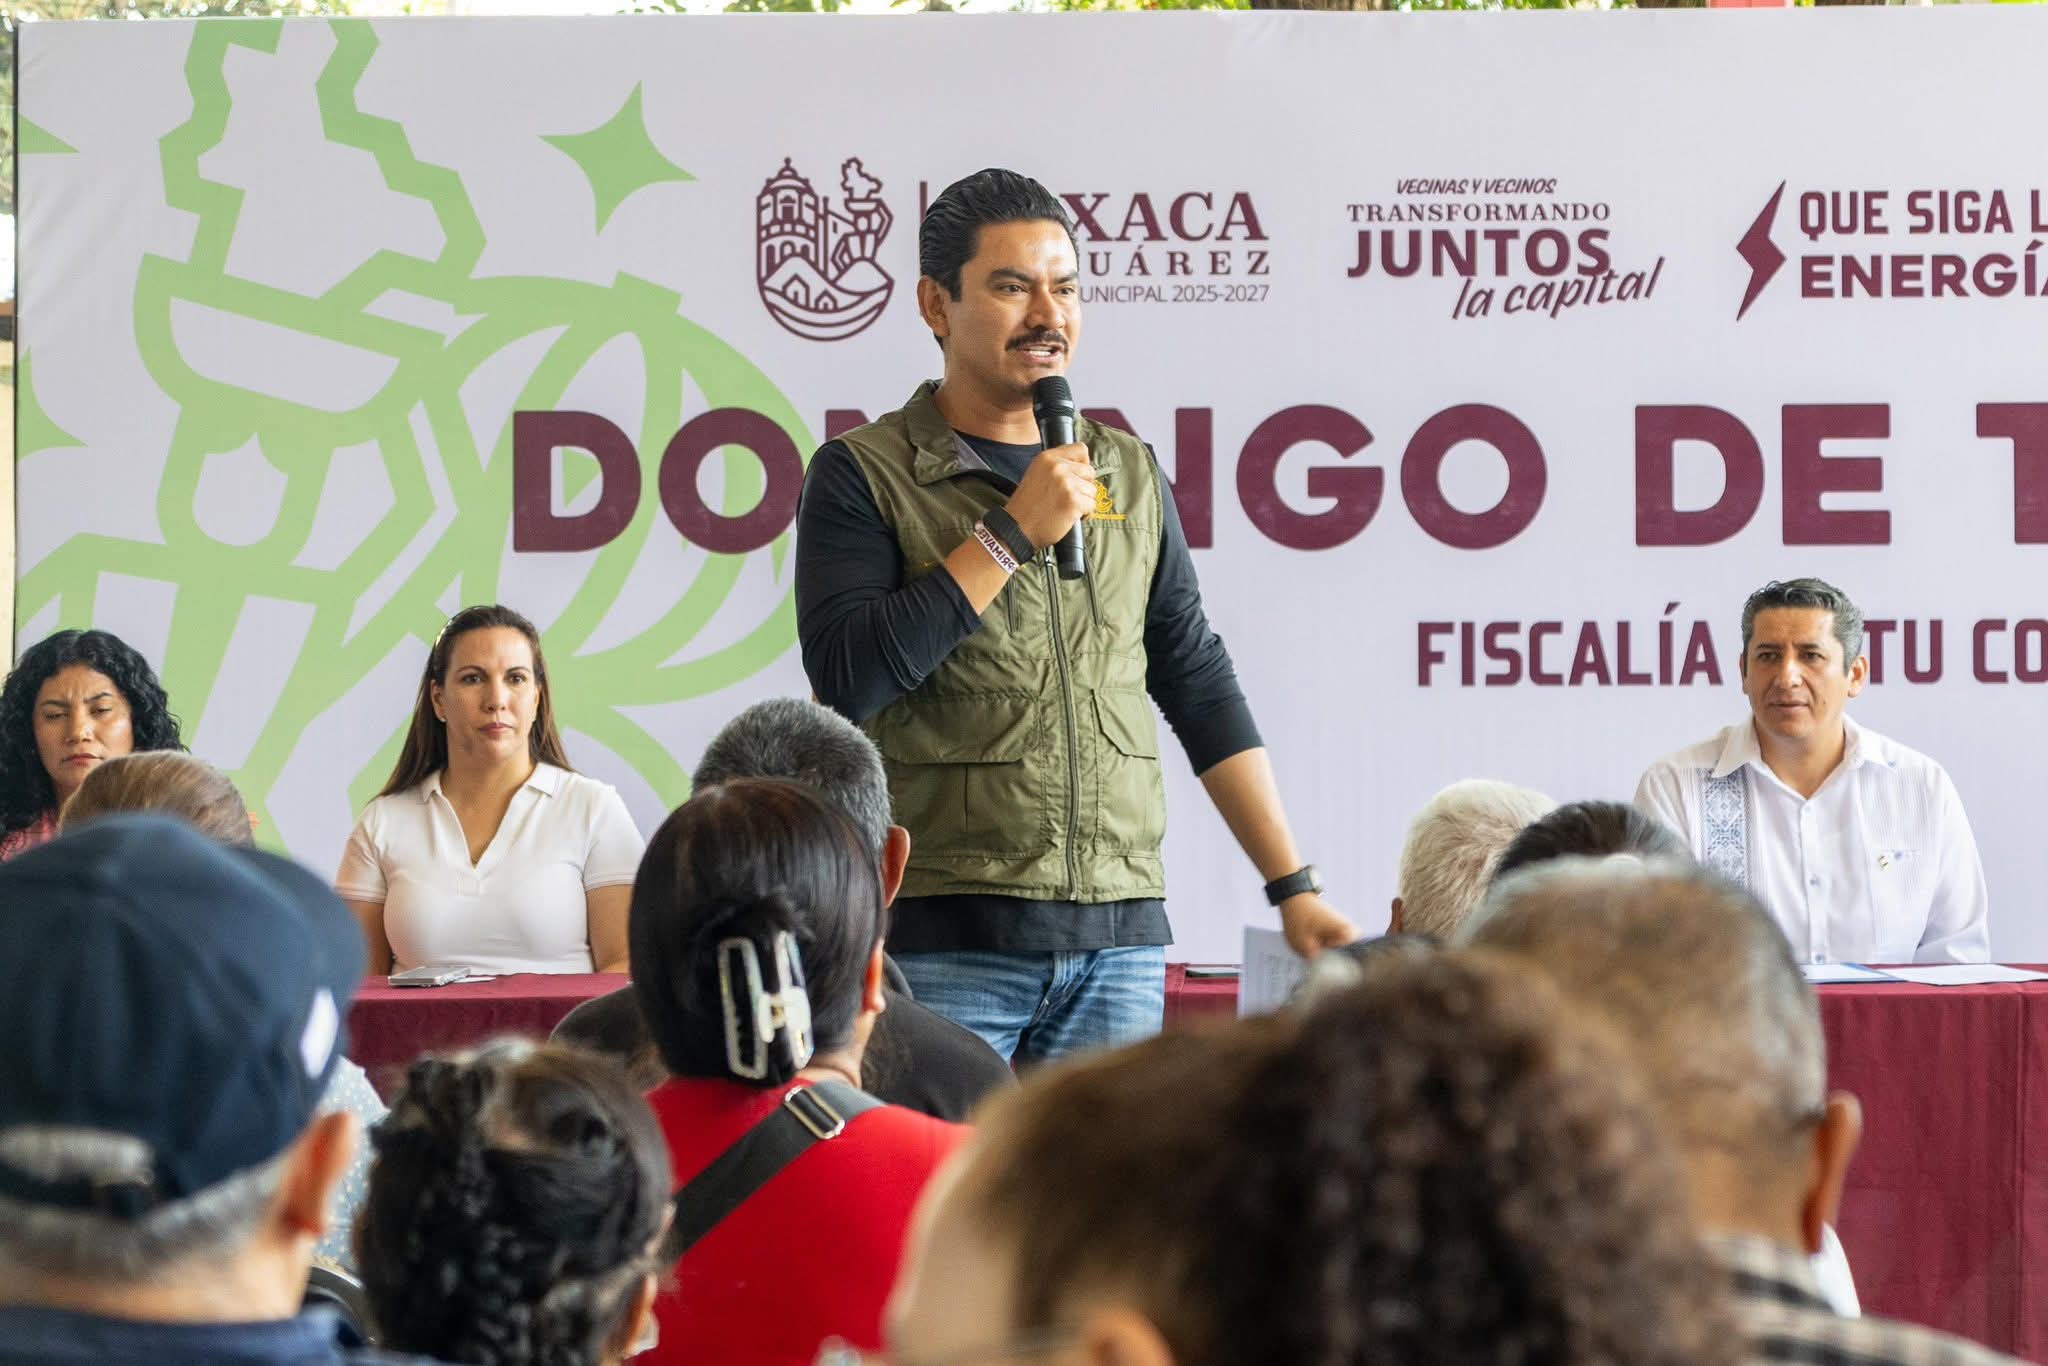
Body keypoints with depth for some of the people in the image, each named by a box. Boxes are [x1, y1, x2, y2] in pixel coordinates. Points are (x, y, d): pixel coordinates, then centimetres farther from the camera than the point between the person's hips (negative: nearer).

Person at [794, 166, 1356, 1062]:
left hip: (1119, 938, 4)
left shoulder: (1130, 476, 15)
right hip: (941, 940, -4)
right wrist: (1012, 534, -12)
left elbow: (1198, 687, 19)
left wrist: (1294, 887, 13)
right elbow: (845, 678, -12)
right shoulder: (863, 476, 2)